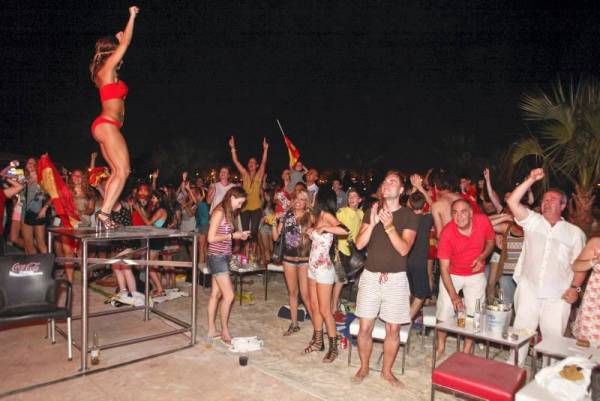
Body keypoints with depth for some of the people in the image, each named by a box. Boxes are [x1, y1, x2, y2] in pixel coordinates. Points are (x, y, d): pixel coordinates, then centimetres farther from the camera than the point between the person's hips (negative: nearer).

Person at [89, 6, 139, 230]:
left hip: (105, 126, 10)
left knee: (116, 172, 7)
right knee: (123, 171, -14)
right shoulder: (107, 69, -5)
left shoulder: (103, 72, 18)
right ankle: (104, 213, -17)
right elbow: (125, 43, -4)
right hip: (108, 125, -10)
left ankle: (104, 215, 6)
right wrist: (132, 16, 4)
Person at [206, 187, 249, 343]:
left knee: (216, 294, 13)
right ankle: (225, 331, 9)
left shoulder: (228, 213, 11)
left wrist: (238, 235, -1)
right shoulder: (219, 212, -15)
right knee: (229, 295, -4)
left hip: (223, 257, 9)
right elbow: (211, 238, -19)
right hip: (217, 257, -9)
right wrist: (232, 235, -14)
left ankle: (212, 330, 21)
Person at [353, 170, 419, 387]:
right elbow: (359, 244, -4)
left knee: (393, 329, 8)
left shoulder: (409, 216, -4)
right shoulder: (372, 212, 4)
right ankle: (364, 367, 28)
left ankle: (387, 371, 29)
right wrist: (372, 224, -20)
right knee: (365, 327, 6)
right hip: (370, 276, 2)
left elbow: (404, 249, -14)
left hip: (395, 278, -1)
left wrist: (390, 227, -28)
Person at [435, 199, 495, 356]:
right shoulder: (447, 233, -25)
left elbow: (491, 241, 3)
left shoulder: (483, 221, -19)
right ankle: (440, 346, 22)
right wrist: (453, 295, -29)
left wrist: (482, 257, -17)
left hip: (476, 274, 2)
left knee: (474, 314, 3)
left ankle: (467, 351, 21)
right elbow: (444, 268, -22)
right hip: (452, 274, -2)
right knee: (444, 313, -2)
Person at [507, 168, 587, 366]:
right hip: (528, 290, 1)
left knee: (553, 337, 6)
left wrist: (575, 287, -7)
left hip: (558, 296, 0)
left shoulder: (575, 232, 5)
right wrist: (531, 180, -13)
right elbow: (512, 201, -10)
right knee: (520, 331, 9)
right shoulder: (532, 220, 3)